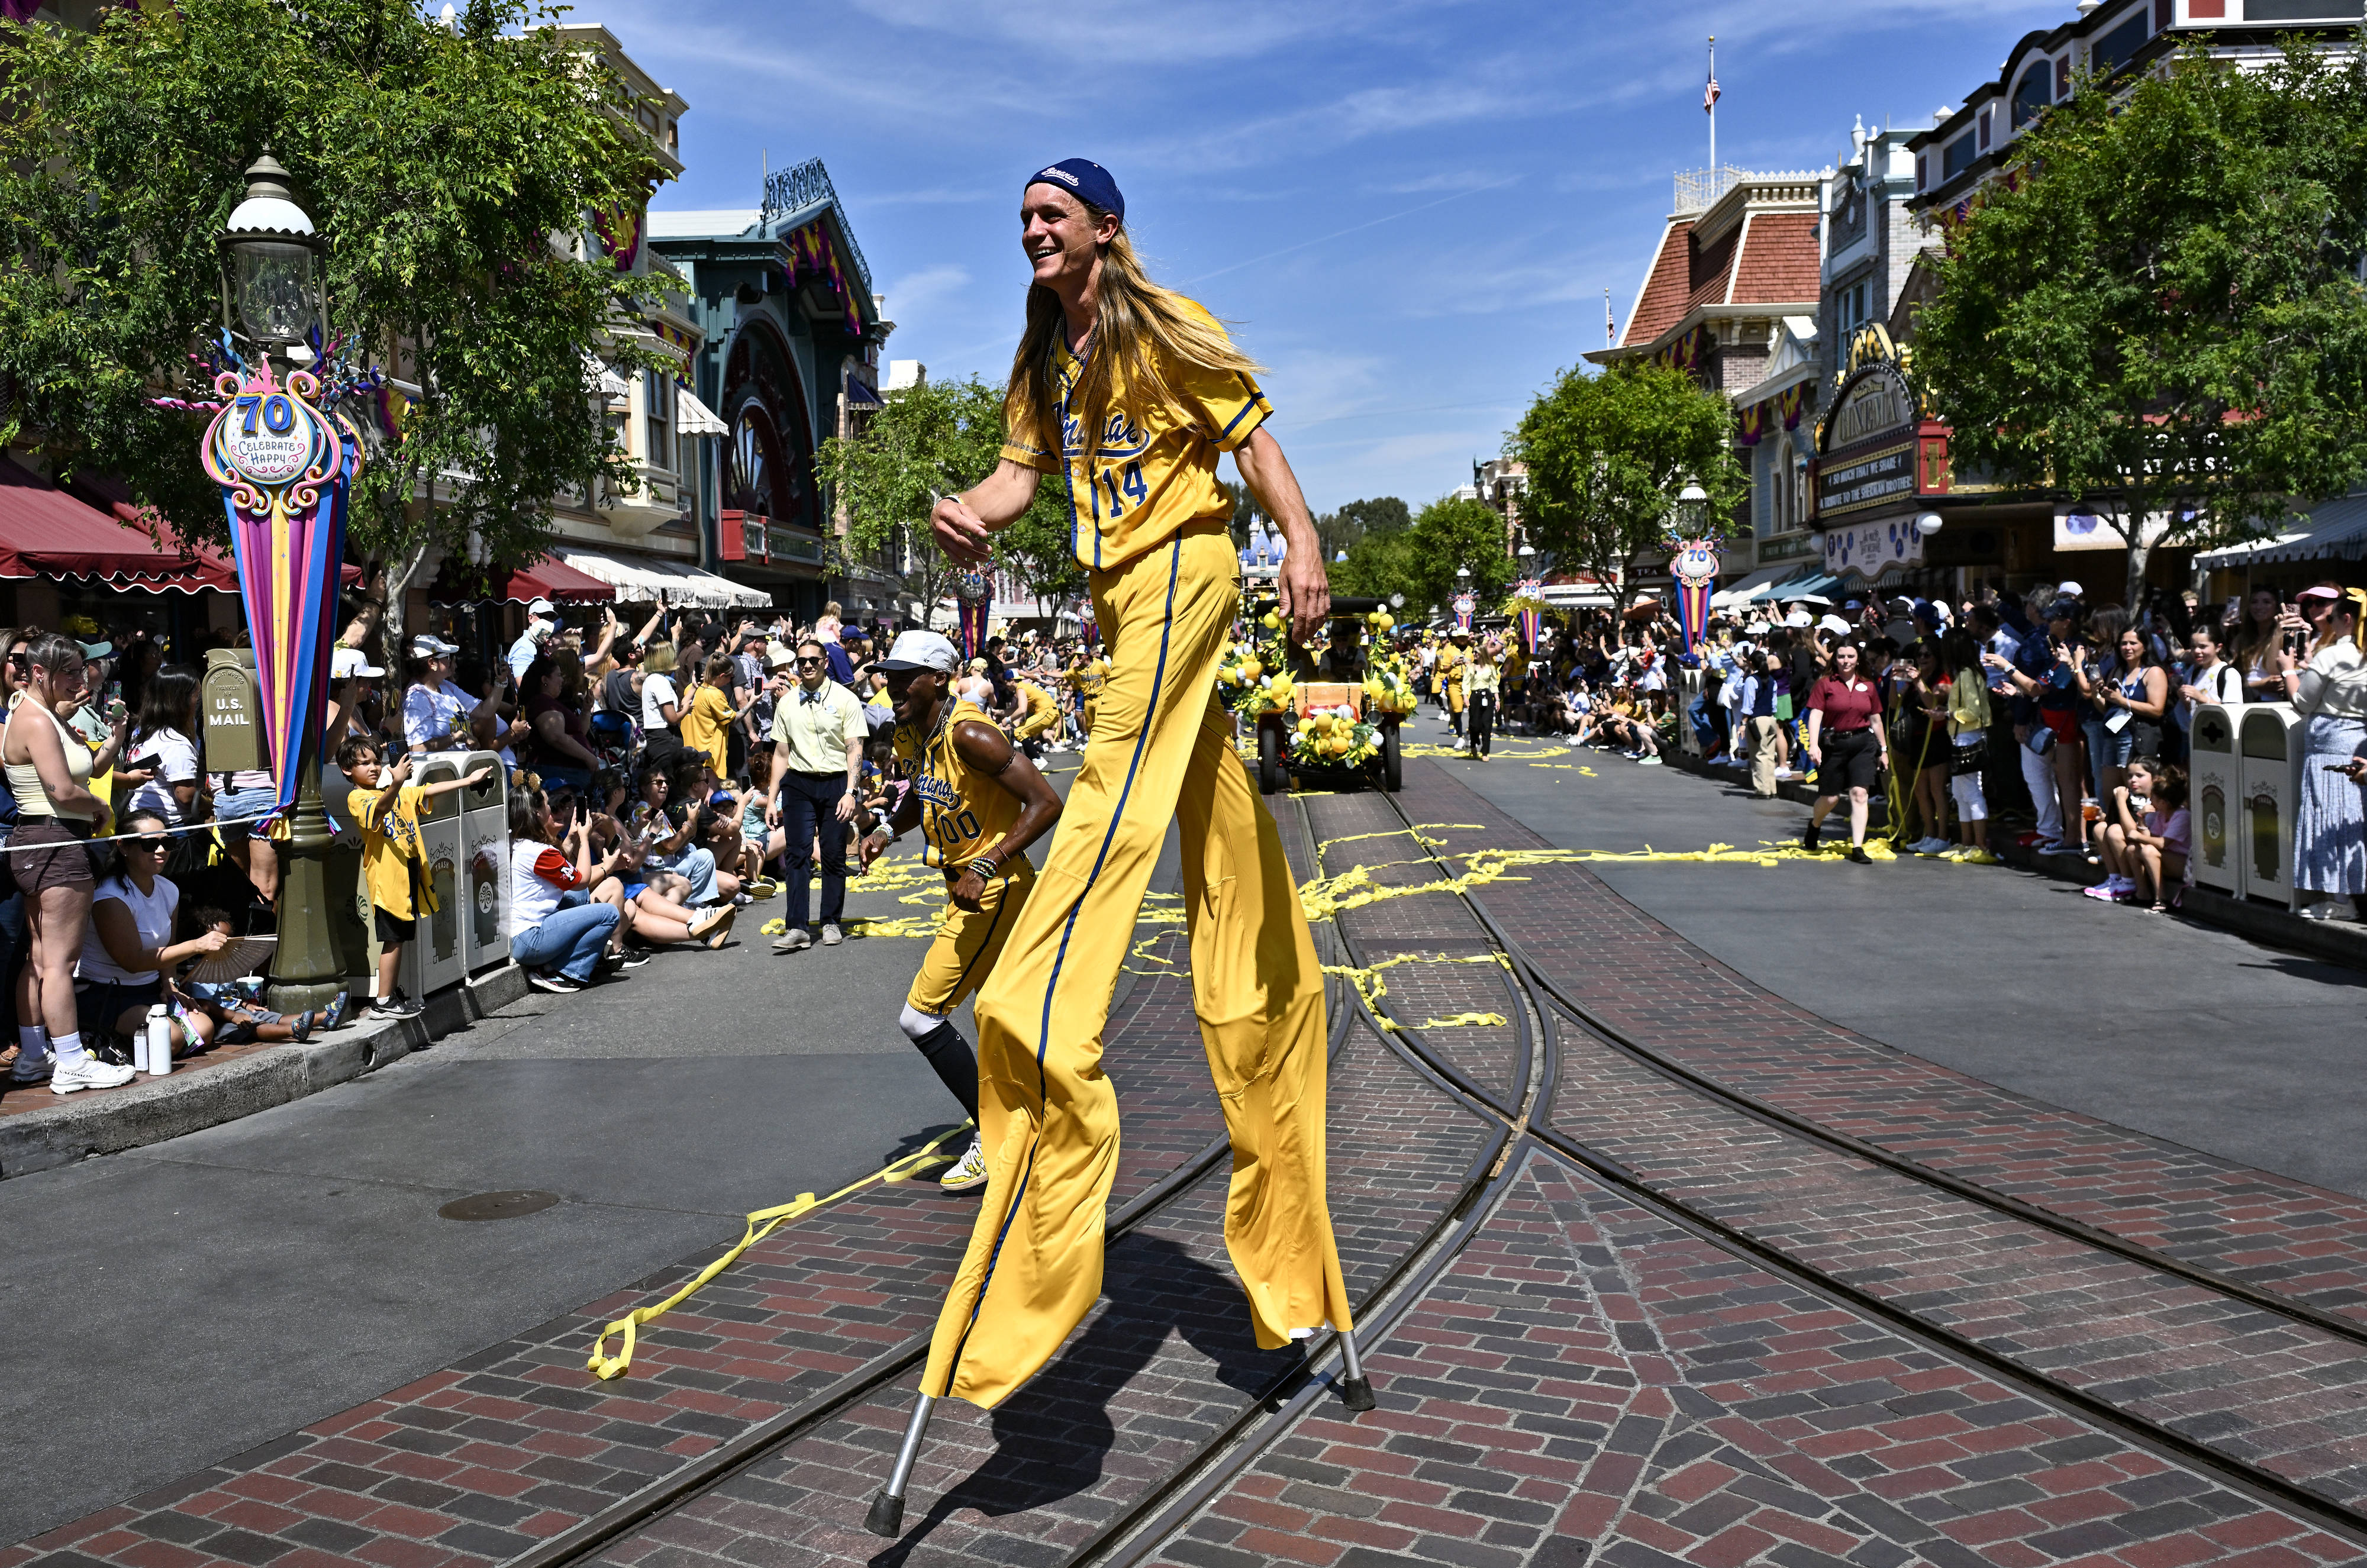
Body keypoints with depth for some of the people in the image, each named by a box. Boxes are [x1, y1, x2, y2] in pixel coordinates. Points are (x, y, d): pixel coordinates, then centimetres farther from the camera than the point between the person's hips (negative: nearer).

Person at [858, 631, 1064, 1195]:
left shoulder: (968, 734, -23)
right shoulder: (908, 735, 4)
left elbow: (1046, 803, -24)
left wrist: (985, 867, -27)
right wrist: (887, 830, 5)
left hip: (995, 889, -9)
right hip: (966, 887, 10)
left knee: (920, 1017, -10)